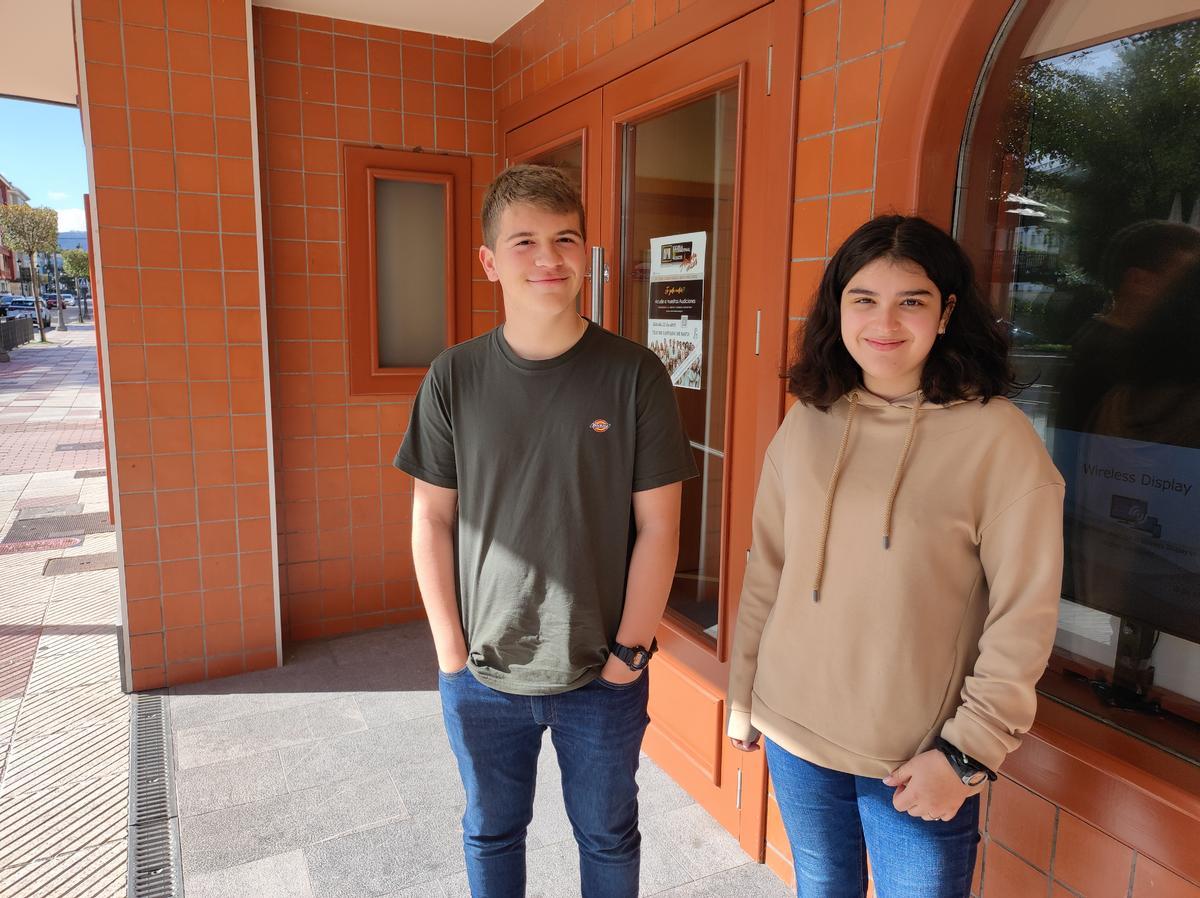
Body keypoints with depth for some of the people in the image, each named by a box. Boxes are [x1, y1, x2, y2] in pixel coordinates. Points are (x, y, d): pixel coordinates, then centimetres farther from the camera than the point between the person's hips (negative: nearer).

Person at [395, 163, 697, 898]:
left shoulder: (634, 375, -10)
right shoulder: (455, 377, -6)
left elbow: (657, 526, -7)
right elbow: (433, 520, -1)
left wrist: (630, 651, -7)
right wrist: (451, 650, -3)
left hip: (602, 674, -1)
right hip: (482, 673, 2)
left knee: (608, 836, 21)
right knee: (492, 833, 23)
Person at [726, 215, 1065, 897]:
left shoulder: (1000, 437, -14)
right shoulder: (807, 424, -2)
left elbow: (1024, 617, -11)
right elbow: (767, 572, 4)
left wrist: (968, 752, -12)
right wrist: (743, 693, 9)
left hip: (919, 764, -3)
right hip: (795, 737, 4)